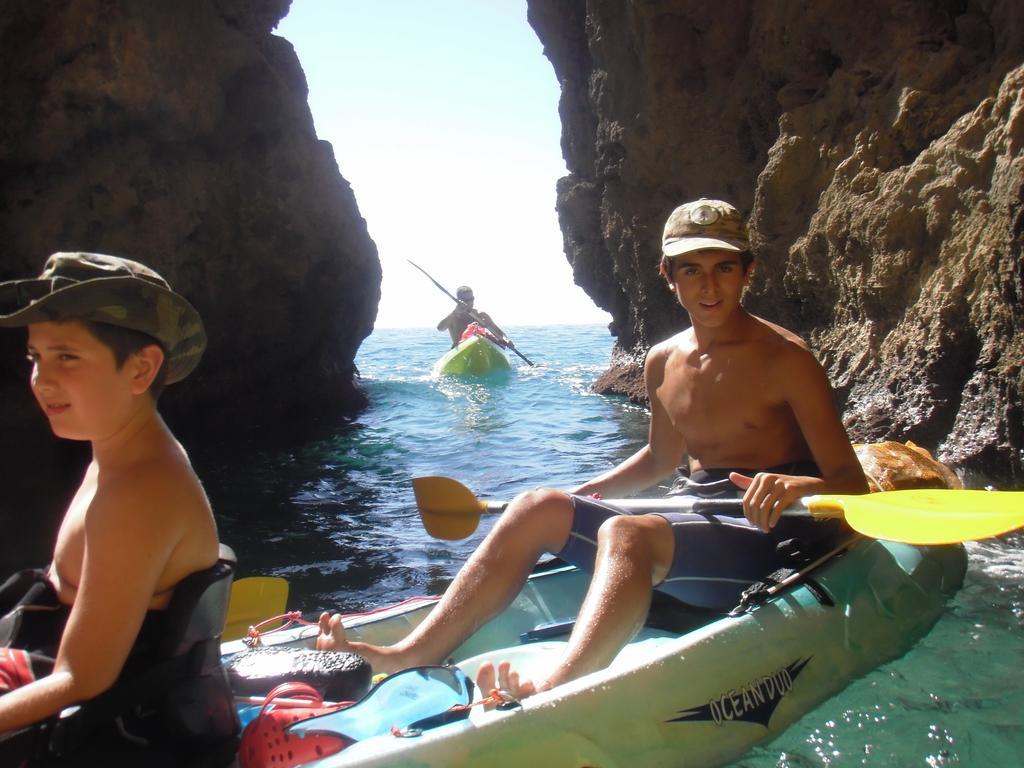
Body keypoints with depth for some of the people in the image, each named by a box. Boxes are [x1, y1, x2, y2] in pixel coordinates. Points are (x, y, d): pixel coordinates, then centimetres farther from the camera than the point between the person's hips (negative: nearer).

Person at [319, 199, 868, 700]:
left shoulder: (785, 359, -11)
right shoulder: (662, 363, 8)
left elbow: (853, 485, -13)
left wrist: (800, 486, -36)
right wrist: (577, 495, 13)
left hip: (770, 538, -7)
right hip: (691, 521, 7)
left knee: (625, 532, -35)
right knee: (537, 508, -9)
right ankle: (411, 658, -17)